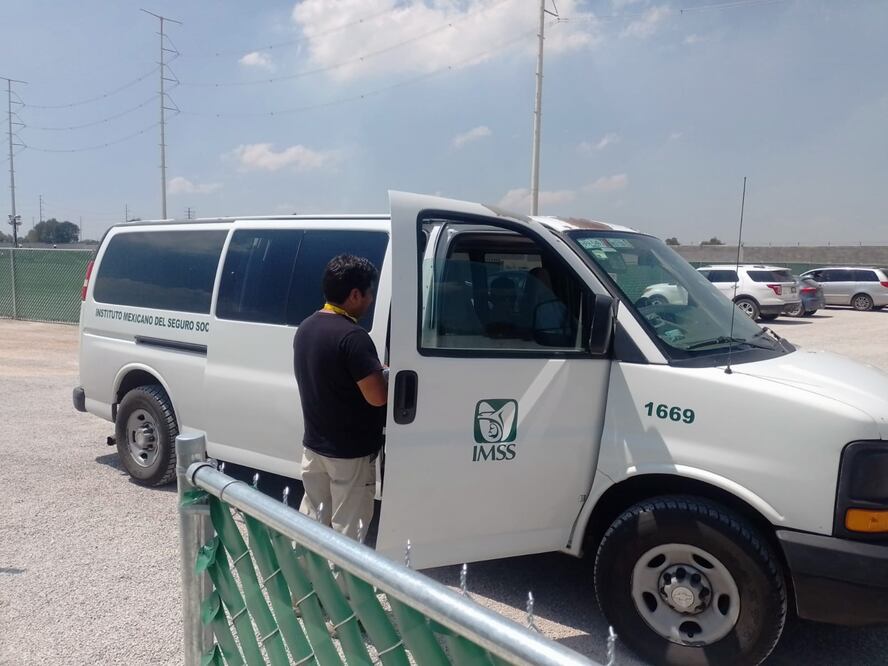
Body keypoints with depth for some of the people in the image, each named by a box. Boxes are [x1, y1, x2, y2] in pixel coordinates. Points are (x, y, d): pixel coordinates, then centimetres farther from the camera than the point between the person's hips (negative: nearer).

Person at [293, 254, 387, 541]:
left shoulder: (305, 328, 4)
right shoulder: (352, 336, -24)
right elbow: (377, 396, -25)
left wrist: (372, 370, 11)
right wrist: (386, 375, -4)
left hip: (314, 445, 8)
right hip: (351, 452, -8)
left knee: (311, 520, 20)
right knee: (347, 531, 6)